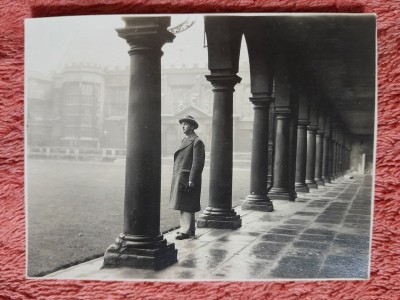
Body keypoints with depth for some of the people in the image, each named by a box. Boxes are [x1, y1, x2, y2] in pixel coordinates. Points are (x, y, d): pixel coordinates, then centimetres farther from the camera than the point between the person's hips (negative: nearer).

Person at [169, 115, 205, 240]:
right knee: (183, 205, 13)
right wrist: (176, 176, 16)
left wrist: (191, 180, -20)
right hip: (179, 177, 9)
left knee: (186, 206, -6)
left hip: (187, 178, -9)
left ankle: (186, 231, -1)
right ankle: (187, 227, 23)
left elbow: (198, 162, -16)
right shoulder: (185, 140, 19)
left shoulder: (197, 141, -10)